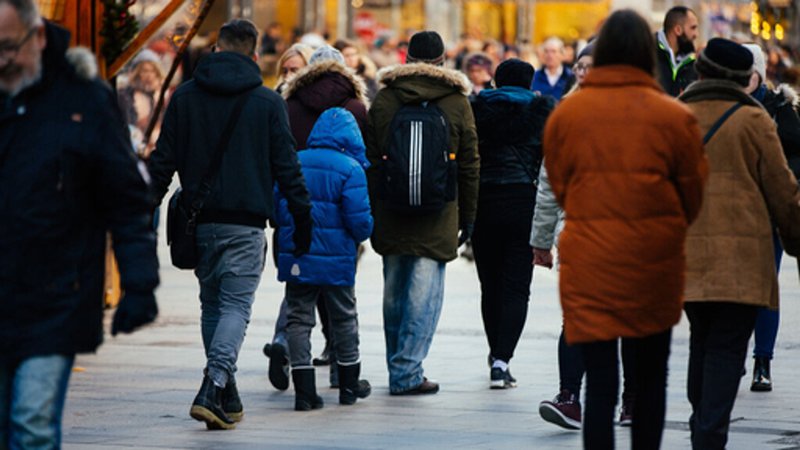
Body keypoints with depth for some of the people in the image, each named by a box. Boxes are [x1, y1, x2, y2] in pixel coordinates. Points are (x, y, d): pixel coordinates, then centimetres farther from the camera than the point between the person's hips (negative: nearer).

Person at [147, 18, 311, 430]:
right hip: (245, 224, -3)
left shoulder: (185, 96, 5)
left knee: (212, 303, 15)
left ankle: (226, 396, 17)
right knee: (236, 306, -2)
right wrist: (303, 222, 6)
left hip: (199, 222, 3)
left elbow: (163, 161, 4)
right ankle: (213, 388, -20)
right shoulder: (268, 103, -1)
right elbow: (286, 168, 0)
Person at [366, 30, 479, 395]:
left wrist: (370, 213, 10)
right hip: (437, 221, -2)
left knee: (394, 292, 13)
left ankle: (398, 367, 22)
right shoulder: (457, 103, 0)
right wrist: (467, 217, 10)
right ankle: (407, 372, -7)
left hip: (390, 215, 2)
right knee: (424, 293, -1)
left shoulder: (384, 100, 3)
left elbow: (370, 160, 4)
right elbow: (469, 166, 3)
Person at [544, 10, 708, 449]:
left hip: (588, 267, 0)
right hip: (654, 264, 0)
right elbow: (693, 196, 1)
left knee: (599, 381, 0)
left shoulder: (565, 114, -3)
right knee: (651, 375, 17)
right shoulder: (674, 117, -7)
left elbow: (559, 188, 8)